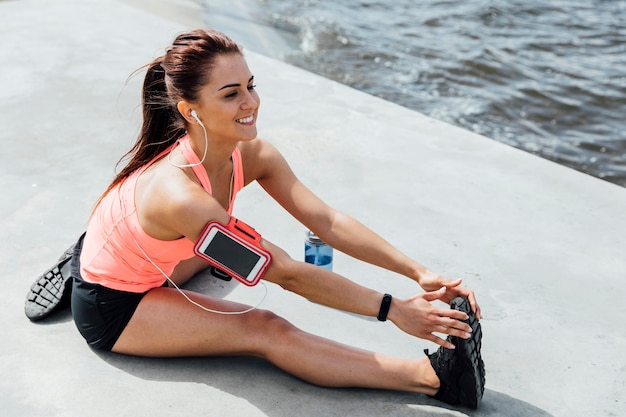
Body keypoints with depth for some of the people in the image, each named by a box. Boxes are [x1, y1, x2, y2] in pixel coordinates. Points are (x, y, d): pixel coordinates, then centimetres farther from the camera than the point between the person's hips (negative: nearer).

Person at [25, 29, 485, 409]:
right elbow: (287, 274, -34)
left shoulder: (252, 155, -17)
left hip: (145, 264, 8)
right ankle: (432, 376, -19)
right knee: (264, 330, -21)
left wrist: (419, 272, -23)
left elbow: (328, 221, -18)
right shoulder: (180, 194, -38)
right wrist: (393, 309, -30)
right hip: (109, 308, -8)